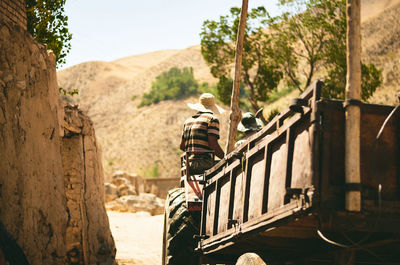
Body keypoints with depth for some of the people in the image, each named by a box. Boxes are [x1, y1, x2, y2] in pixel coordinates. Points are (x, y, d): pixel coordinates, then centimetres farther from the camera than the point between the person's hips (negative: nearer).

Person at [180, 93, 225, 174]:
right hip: (204, 163, -7)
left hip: (189, 166, 7)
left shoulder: (188, 120, 20)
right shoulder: (212, 119, -1)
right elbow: (213, 144, -12)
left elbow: (182, 146, 20)